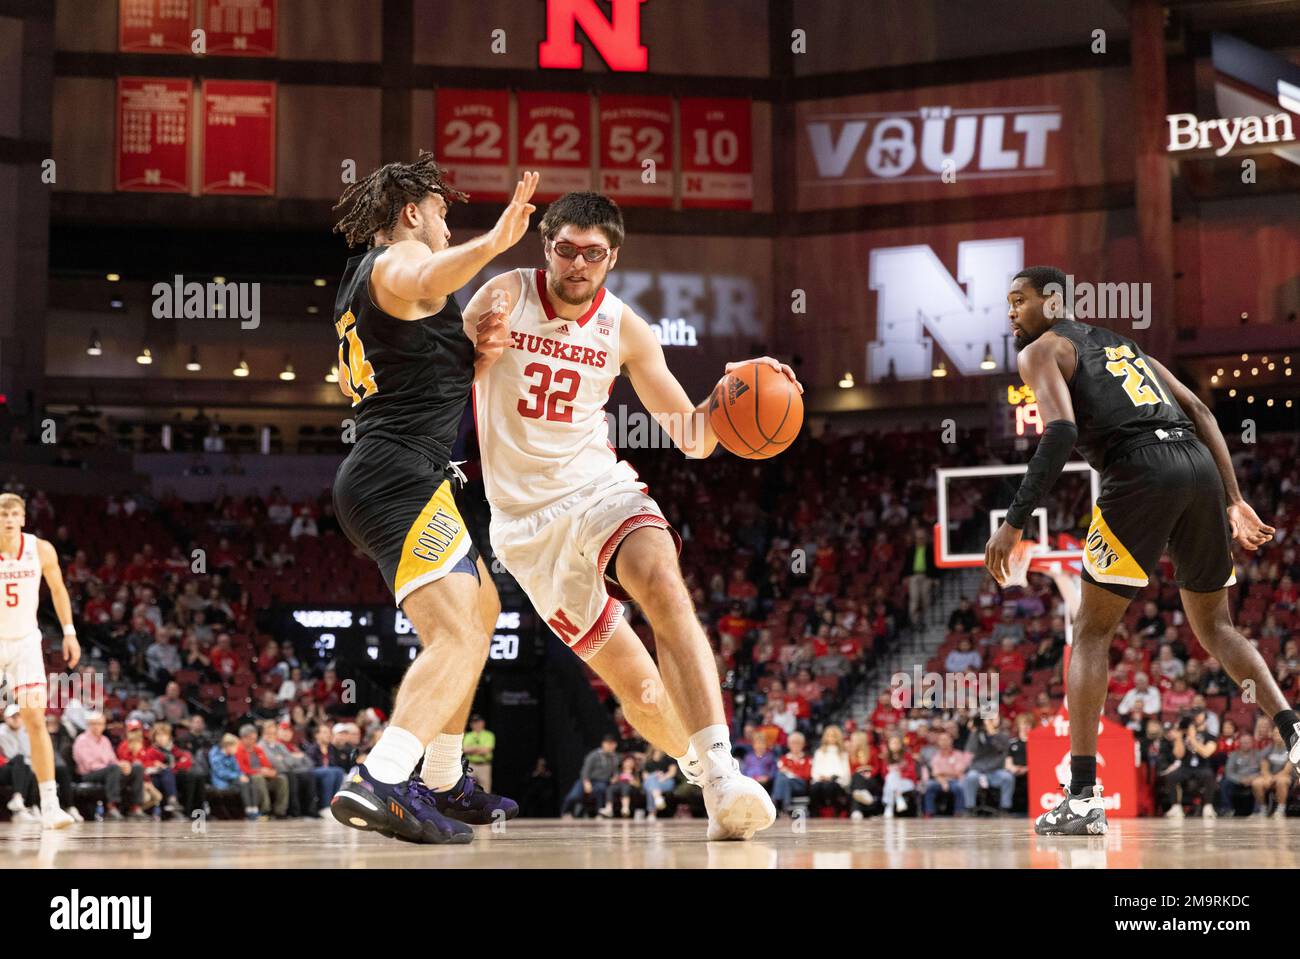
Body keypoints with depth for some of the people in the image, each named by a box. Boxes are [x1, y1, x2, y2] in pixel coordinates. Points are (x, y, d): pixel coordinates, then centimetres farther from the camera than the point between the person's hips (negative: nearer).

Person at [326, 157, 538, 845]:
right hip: (402, 475, -11)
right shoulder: (401, 258, -5)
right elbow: (427, 283, -32)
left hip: (379, 478, 11)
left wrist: (474, 352, 11)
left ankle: (444, 784, 29)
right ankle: (380, 784, -39)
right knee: (456, 637, -24)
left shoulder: (361, 279, 25)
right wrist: (493, 242, -48)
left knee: (481, 609, 26)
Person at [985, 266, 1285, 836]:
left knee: (1091, 633, 3)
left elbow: (1060, 435, -9)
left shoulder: (1041, 350, 10)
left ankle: (1083, 799, -4)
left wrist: (1014, 523, -9)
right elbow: (1200, 412, 23)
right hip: (1199, 465, 6)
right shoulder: (1121, 343, 31)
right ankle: (1292, 729, 5)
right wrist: (1234, 502, 20)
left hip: (1139, 470, -6)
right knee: (1214, 627, 23)